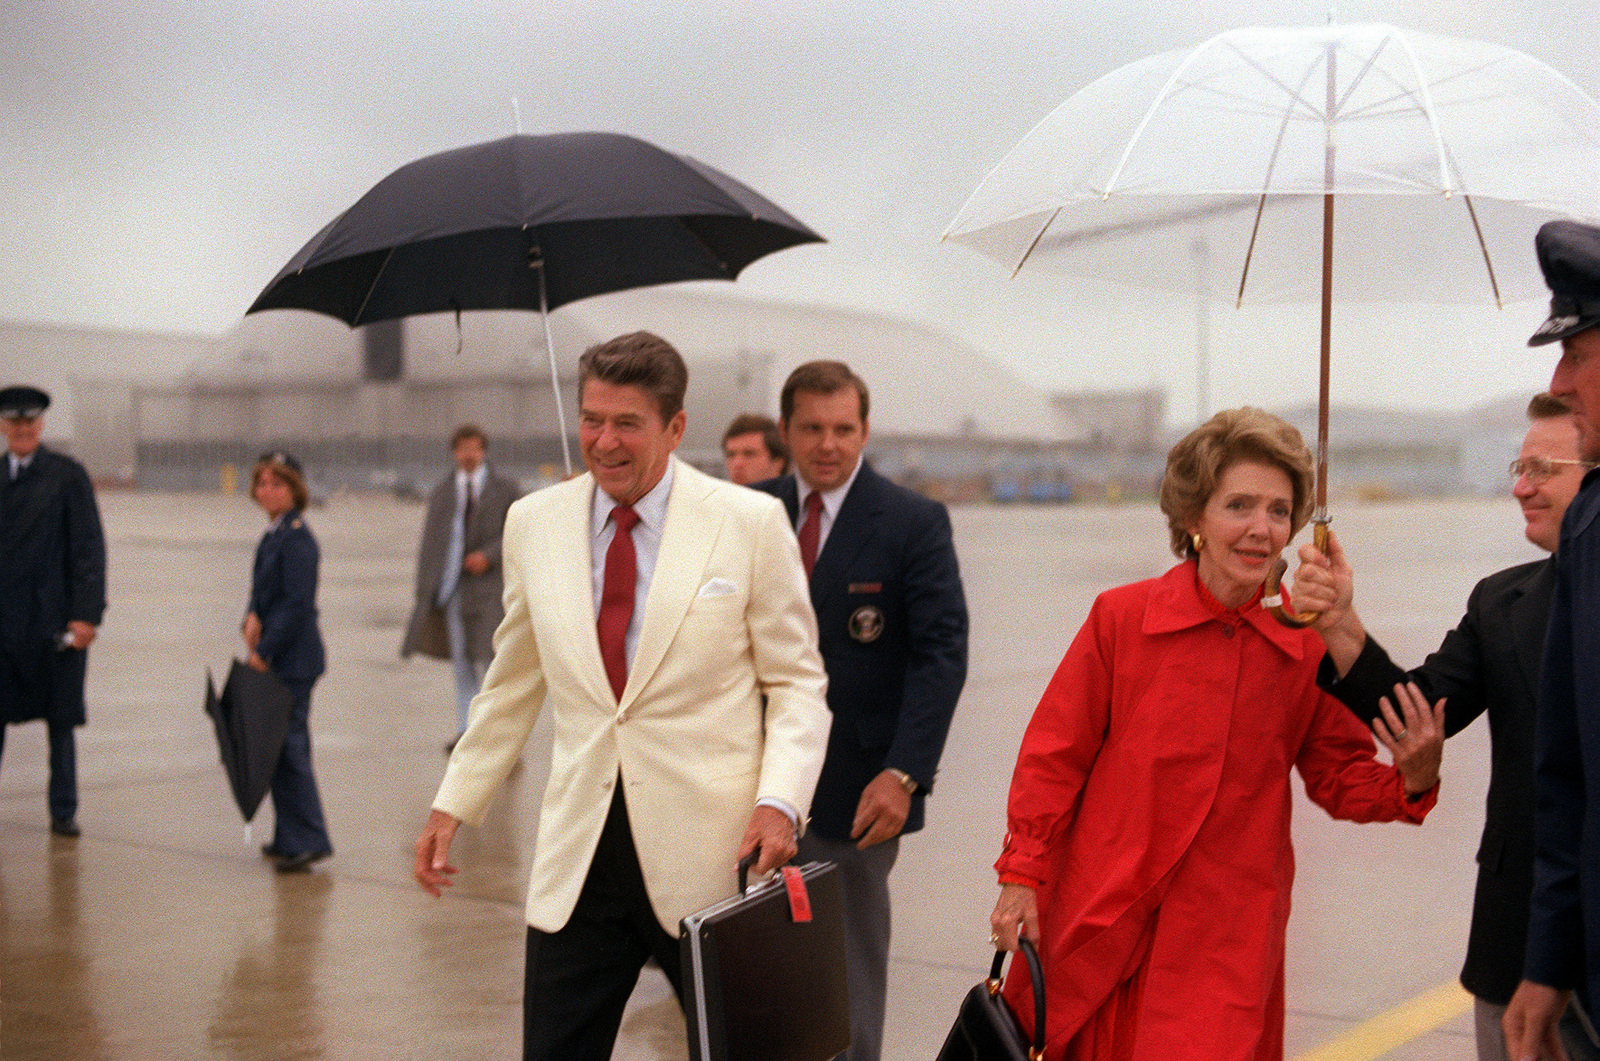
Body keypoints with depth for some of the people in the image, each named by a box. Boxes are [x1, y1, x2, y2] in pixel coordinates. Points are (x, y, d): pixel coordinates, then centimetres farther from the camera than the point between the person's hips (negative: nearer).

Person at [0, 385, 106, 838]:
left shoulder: (68, 476, -1)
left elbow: (89, 548, -4)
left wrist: (86, 614, -11)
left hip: (54, 621, -2)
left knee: (60, 720, 6)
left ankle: (63, 811, 17)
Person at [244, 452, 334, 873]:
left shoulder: (296, 538, -15)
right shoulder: (274, 534, 14)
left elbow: (298, 604, -19)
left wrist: (264, 650, -17)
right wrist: (252, 616, -5)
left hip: (292, 659, -10)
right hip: (276, 656, 10)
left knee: (287, 744, -8)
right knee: (278, 746, 14)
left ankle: (307, 841, -2)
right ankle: (290, 838, 24)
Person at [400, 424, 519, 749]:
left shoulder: (505, 489, 6)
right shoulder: (442, 491, 14)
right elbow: (430, 542, 11)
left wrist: (488, 555, -15)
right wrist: (425, 591, 3)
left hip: (489, 581, -3)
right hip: (452, 585, 3)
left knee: (490, 655, -12)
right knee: (461, 660, 5)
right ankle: (465, 729, 10)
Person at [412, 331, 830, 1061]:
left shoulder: (750, 522, -4)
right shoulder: (534, 523, 6)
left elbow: (796, 680, -1)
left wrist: (779, 801, -15)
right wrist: (454, 803, 13)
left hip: (713, 852, -2)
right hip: (578, 855, 3)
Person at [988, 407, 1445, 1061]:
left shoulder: (1312, 645, -3)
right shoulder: (1120, 616, -6)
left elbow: (1338, 779, 6)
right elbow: (1054, 755, 0)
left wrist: (1411, 782, -13)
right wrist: (1022, 876, -3)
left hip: (1227, 940, 0)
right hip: (1096, 924, 0)